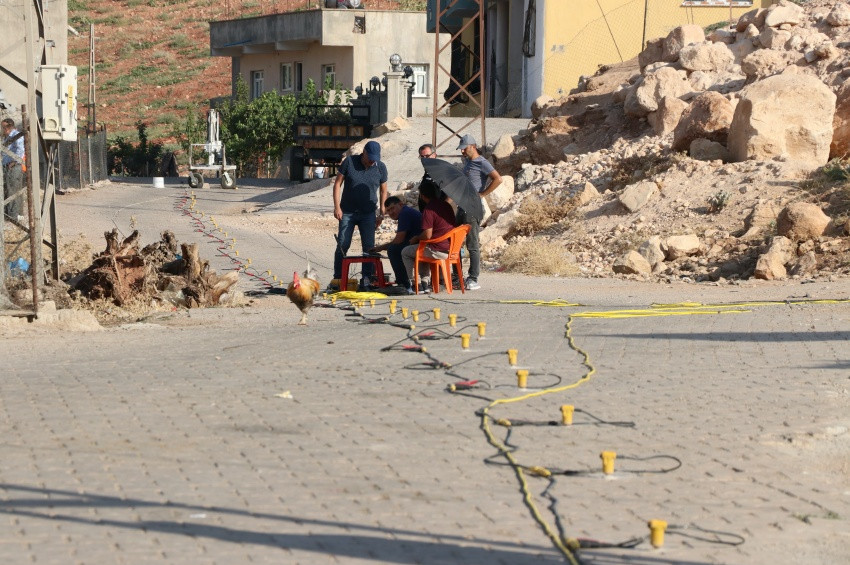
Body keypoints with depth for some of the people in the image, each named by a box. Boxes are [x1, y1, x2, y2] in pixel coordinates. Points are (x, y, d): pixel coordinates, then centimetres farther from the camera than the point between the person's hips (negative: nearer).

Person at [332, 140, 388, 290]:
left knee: (369, 247, -4)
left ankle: (367, 280, 1)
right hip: (347, 212, -1)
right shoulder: (349, 162, -6)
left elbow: (383, 191, 8)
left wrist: (381, 213, 4)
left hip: (368, 214, 1)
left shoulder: (380, 167, -1)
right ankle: (337, 280, 8)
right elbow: (337, 183, -2)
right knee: (342, 246, 0)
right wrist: (337, 207, -8)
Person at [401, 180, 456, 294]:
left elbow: (427, 235, -19)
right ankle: (425, 282, 28)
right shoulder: (447, 205, 10)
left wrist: (415, 238, 3)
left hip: (438, 251, -8)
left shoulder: (429, 209, -15)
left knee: (405, 252, 13)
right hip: (451, 249, 8)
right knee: (422, 250, 36)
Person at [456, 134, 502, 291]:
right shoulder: (468, 162, 17)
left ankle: (473, 280, -4)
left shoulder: (481, 163, -11)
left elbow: (498, 179, -21)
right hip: (462, 206, 10)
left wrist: (482, 194, -18)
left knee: (472, 245, -7)